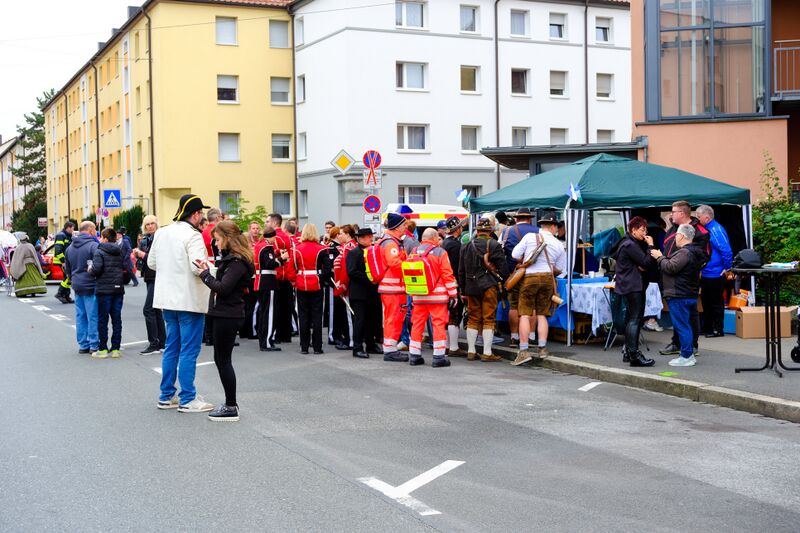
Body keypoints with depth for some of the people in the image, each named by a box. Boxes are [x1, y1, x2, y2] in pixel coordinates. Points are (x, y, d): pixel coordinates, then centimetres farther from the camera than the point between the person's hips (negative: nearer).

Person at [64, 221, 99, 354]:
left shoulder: (70, 247, 12)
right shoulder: (93, 246, -13)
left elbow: (67, 269, 20)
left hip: (77, 286, 7)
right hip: (91, 286, -7)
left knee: (80, 316, 11)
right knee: (93, 316, -3)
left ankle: (83, 345, 14)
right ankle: (94, 345, 0)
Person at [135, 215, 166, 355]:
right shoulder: (145, 240, 13)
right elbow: (142, 257, 18)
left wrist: (144, 255, -14)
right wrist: (137, 254, -2)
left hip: (158, 278, -9)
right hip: (149, 278, 9)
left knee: (148, 309, -11)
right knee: (156, 311, 11)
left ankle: (154, 344, -8)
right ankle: (162, 343, 16)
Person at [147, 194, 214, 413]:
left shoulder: (161, 233, 8)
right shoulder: (192, 235, -16)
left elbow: (151, 262, 16)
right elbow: (197, 267, -24)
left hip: (168, 298, 8)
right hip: (189, 300, -8)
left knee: (171, 347, 16)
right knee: (189, 350, -1)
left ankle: (166, 396, 22)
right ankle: (187, 400, 3)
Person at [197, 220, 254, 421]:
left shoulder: (237, 262, -16)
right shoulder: (230, 258, 15)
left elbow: (223, 288, -22)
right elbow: (222, 284, 12)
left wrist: (205, 274, -12)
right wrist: (208, 272, -2)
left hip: (229, 316, -10)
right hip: (224, 314, 10)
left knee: (223, 360, -4)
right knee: (221, 359, 15)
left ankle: (231, 408, 2)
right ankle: (230, 403, 23)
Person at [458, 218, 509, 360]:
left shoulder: (467, 246, 9)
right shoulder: (494, 245, -6)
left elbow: (461, 271, 13)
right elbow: (503, 267, -7)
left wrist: (463, 291, 18)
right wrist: (501, 279, 11)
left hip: (471, 287, 4)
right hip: (489, 286, -4)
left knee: (473, 319, 12)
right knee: (489, 319, -1)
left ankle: (471, 351, 14)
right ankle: (487, 353, -3)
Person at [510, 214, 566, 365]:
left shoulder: (530, 237, -3)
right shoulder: (558, 244, 6)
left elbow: (515, 255, -2)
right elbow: (560, 269, 12)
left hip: (529, 277, -3)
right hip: (547, 278, 3)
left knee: (525, 314, -2)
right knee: (542, 314, 13)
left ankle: (524, 351, -8)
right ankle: (542, 348, 12)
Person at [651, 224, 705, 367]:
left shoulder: (684, 253, -18)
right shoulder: (694, 252, 16)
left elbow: (670, 267, -22)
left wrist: (660, 257, -7)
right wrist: (662, 258, 14)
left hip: (679, 296, -11)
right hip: (690, 295, 11)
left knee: (682, 326, -6)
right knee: (685, 325, 16)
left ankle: (686, 357, -3)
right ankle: (689, 354, 21)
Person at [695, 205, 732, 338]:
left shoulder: (716, 229, -18)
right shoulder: (706, 229, 11)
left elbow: (726, 250, -24)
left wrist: (726, 268, -19)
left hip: (716, 274, -10)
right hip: (706, 274, 10)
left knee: (716, 303, 0)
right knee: (706, 302, 16)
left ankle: (718, 330, 8)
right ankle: (707, 327, 26)